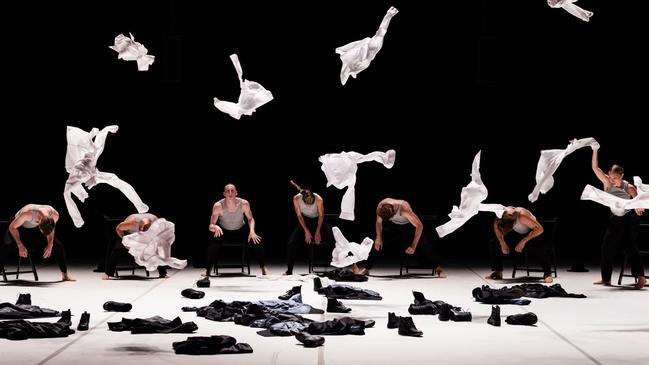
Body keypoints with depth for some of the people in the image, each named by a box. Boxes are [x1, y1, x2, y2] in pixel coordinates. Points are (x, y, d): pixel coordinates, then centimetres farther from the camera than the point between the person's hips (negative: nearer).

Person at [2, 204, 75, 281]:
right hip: (19, 228, -4)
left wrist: (50, 245, -18)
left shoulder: (55, 215, -29)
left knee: (58, 245, -8)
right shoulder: (27, 213, -43)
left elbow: (51, 230, -4)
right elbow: (12, 227, -27)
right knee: (6, 245, -32)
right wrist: (20, 246, -33)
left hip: (35, 228, 4)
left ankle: (65, 274, 9)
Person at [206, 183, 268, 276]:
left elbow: (250, 219, -4)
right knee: (212, 245, -30)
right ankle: (208, 270, -11)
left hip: (241, 231, 1)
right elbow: (211, 226, -20)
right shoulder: (218, 206, -26)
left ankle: (263, 268, -1)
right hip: (224, 232, -1)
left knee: (257, 241, -21)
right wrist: (215, 227, -45)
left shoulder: (244, 204, -23)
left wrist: (252, 231, -23)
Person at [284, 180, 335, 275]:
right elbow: (299, 216, -14)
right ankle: (289, 271, 1)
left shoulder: (318, 199, -29)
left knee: (334, 241, -19)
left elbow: (321, 215, -16)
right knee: (291, 243, -12)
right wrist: (306, 231, -16)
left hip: (317, 221, -1)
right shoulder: (296, 199, -25)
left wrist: (318, 232, -15)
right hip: (304, 221, 1)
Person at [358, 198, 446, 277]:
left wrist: (413, 246, -32)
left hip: (408, 225, -3)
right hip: (392, 225, 3)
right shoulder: (381, 206, -30)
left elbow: (419, 226, -35)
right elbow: (379, 222, -7)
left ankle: (438, 268, -3)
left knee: (423, 244, -17)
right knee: (377, 244, -10)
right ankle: (366, 268, 4)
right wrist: (378, 237, -14)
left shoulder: (404, 208, -42)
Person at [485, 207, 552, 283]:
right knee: (493, 243, -9)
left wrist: (523, 241, -36)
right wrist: (503, 244, -14)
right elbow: (496, 227, -3)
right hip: (517, 234, 6)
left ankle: (547, 273, -26)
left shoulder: (522, 216, -39)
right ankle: (497, 272, 1)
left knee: (536, 246, -38)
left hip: (532, 233, -6)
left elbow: (539, 229, -36)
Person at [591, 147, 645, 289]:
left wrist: (639, 207, -36)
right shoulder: (608, 183, -8)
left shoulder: (629, 188, -17)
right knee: (607, 247, 4)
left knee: (630, 246, -11)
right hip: (615, 219, 5)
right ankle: (606, 278, 12)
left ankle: (640, 277, -6)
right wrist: (595, 150, -24)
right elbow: (595, 168, -16)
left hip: (630, 219, -5)